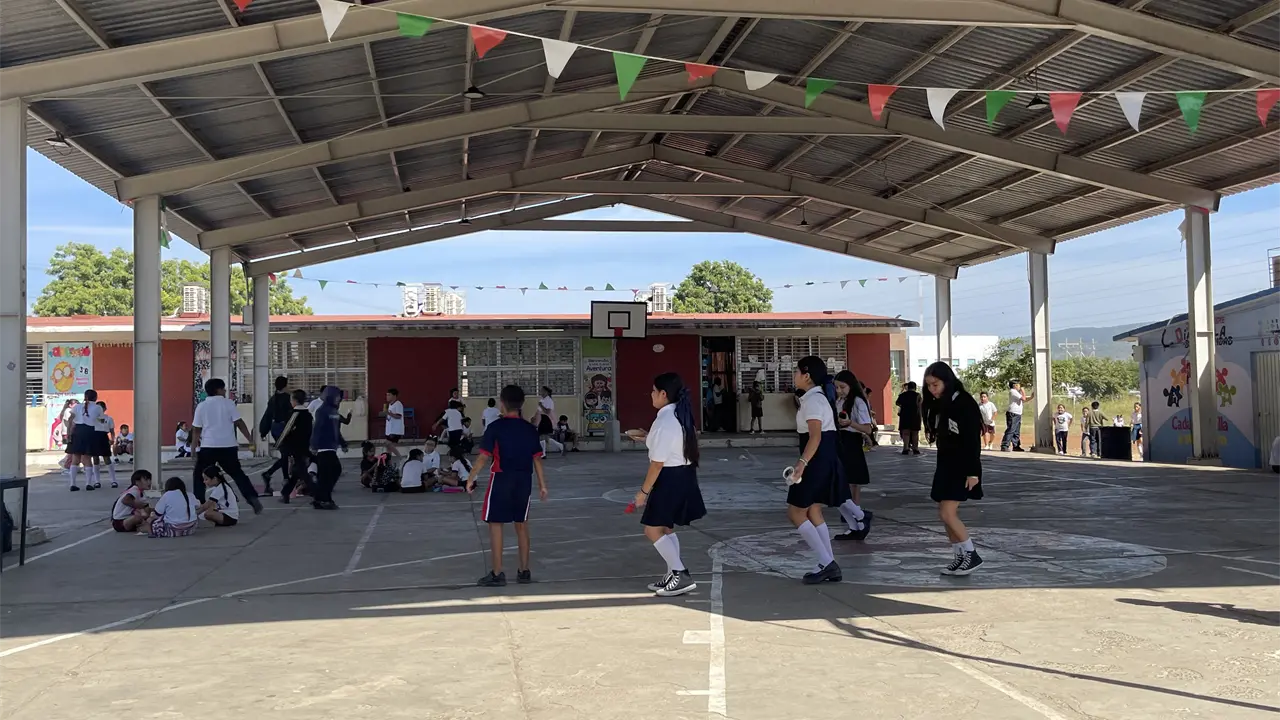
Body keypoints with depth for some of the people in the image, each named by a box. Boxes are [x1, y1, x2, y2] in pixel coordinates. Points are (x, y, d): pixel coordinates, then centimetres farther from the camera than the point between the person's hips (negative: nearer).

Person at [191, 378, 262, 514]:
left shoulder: (201, 406, 3)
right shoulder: (228, 403, 1)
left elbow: (196, 430, 4)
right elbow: (239, 423, -2)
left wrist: (194, 447, 11)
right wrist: (250, 440, 3)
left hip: (208, 447, 0)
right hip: (228, 446, 1)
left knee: (199, 476, 14)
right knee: (237, 473, 11)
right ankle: (253, 499, 1)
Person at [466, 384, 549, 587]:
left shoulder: (495, 428, -9)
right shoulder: (530, 429, 4)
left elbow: (484, 457, -13)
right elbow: (537, 459, 6)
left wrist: (471, 478, -6)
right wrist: (542, 484, 12)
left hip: (502, 479, -4)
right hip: (524, 481, 5)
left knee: (495, 524, 3)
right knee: (522, 525, 13)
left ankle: (497, 574, 2)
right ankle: (524, 571, 19)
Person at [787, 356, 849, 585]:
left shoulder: (812, 399, -15)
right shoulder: (818, 397, 16)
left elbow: (815, 436, -26)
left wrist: (802, 462, -34)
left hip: (817, 460, -10)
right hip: (824, 459, 10)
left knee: (795, 512, -4)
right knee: (813, 512, 14)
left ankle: (827, 563, -5)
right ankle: (829, 566, 13)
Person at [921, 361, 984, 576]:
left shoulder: (964, 403, -16)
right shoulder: (937, 404, 8)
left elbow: (974, 440, -18)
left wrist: (973, 472, -20)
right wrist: (942, 465, 14)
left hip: (962, 467, -8)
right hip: (945, 464, 9)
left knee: (947, 513, -13)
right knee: (945, 513, 7)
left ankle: (972, 555, -1)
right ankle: (961, 557, 16)